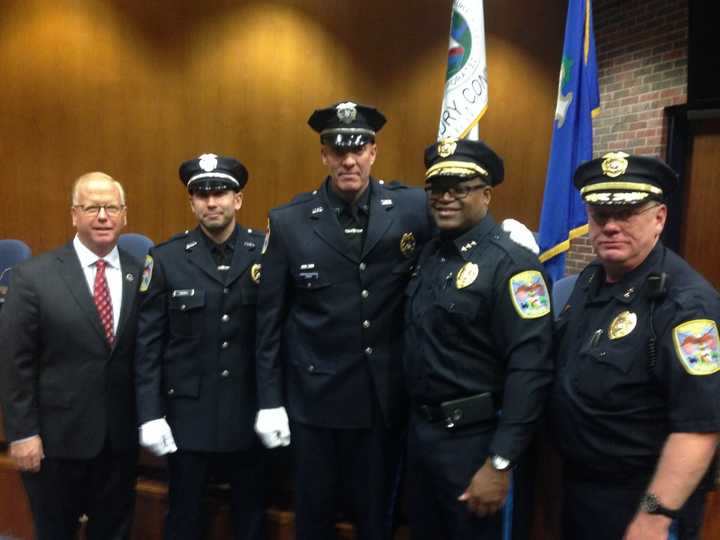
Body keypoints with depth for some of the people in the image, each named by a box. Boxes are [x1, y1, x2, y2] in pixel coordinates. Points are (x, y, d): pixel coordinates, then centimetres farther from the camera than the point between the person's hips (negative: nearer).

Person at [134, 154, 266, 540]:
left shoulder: (265, 253, -5)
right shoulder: (165, 259, -5)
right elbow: (147, 343, -4)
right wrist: (150, 414, -7)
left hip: (249, 410, 1)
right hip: (187, 412, 0)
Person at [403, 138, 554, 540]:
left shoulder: (511, 264, -19)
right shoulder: (431, 252, 6)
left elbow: (530, 370, -23)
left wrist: (500, 463, -21)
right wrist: (416, 420, 8)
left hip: (471, 439, -7)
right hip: (420, 428, 7)